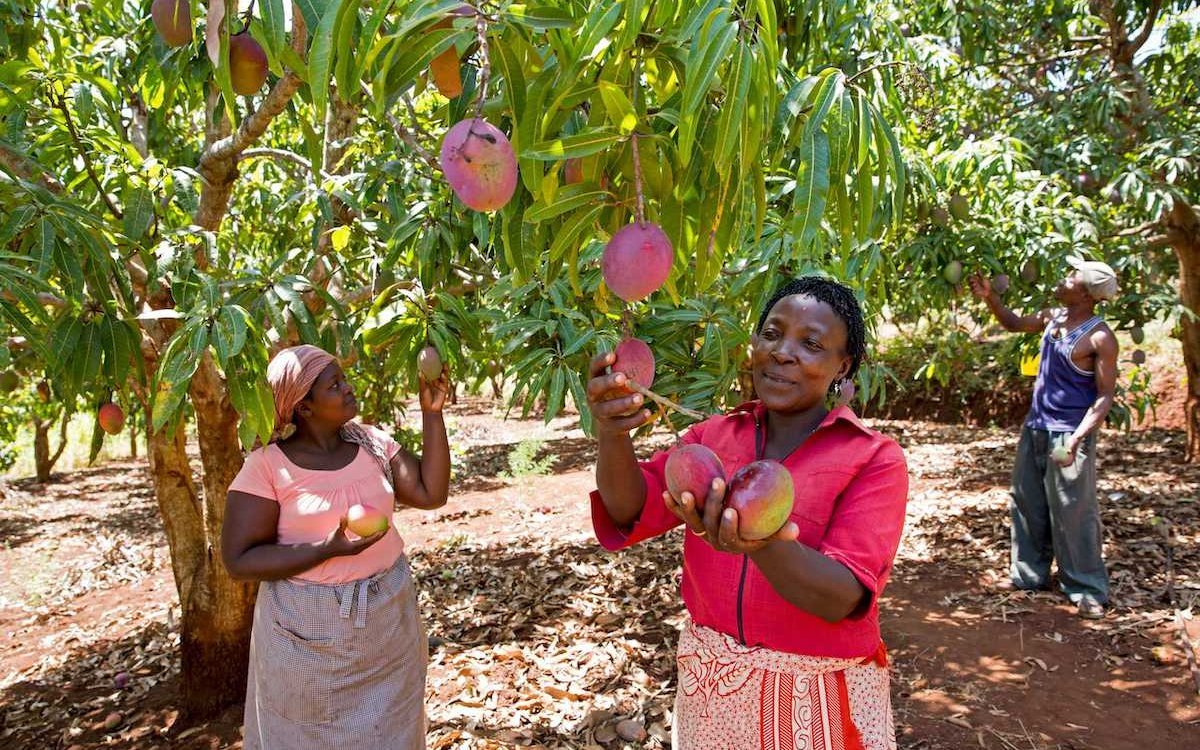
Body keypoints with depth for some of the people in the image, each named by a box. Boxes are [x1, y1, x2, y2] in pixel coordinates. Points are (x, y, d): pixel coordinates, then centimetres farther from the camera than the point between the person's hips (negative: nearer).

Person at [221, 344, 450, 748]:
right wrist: (329, 550, -26)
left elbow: (431, 493, -8)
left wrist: (432, 412, -12)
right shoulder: (267, 465, -15)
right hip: (310, 627, -4)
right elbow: (239, 560, -15)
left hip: (389, 616, 4)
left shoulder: (372, 441, -2)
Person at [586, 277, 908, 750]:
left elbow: (842, 597, -22)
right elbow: (631, 512, -14)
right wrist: (612, 435, -33)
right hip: (709, 688, 3)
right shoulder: (713, 435, -1)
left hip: (816, 701, -3)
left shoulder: (875, 459, -11)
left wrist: (762, 543, -42)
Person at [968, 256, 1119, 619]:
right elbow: (1014, 323, 22)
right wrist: (990, 297, 7)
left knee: (1073, 514, 0)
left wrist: (1077, 437, -26)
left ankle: (1087, 591, 15)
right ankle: (1029, 575, 28)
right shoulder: (1053, 317, 4)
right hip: (1035, 429, 8)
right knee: (1028, 506, 15)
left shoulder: (1100, 338, -18)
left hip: (1068, 436, -8)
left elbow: (1105, 395, -17)